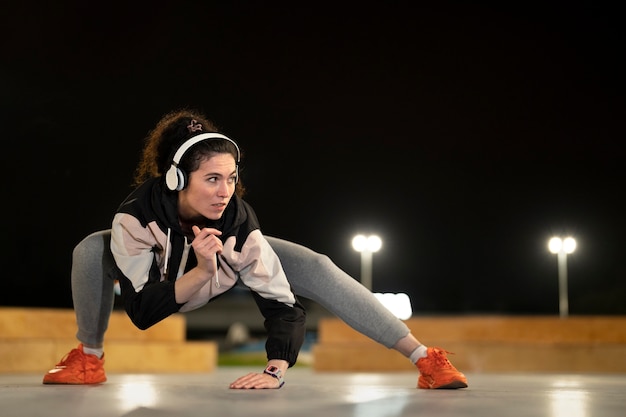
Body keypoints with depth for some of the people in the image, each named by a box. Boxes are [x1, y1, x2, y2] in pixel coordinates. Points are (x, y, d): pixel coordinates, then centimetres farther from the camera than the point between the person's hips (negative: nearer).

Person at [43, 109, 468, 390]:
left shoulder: (239, 222, -38)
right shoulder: (136, 217, -40)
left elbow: (282, 302, -37)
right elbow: (141, 311, -38)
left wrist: (276, 370, -51)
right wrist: (201, 272, -52)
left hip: (233, 262, 0)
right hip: (163, 265, 1)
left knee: (316, 268, -23)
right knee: (91, 251, -25)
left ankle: (425, 358, -20)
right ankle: (88, 360, 0)